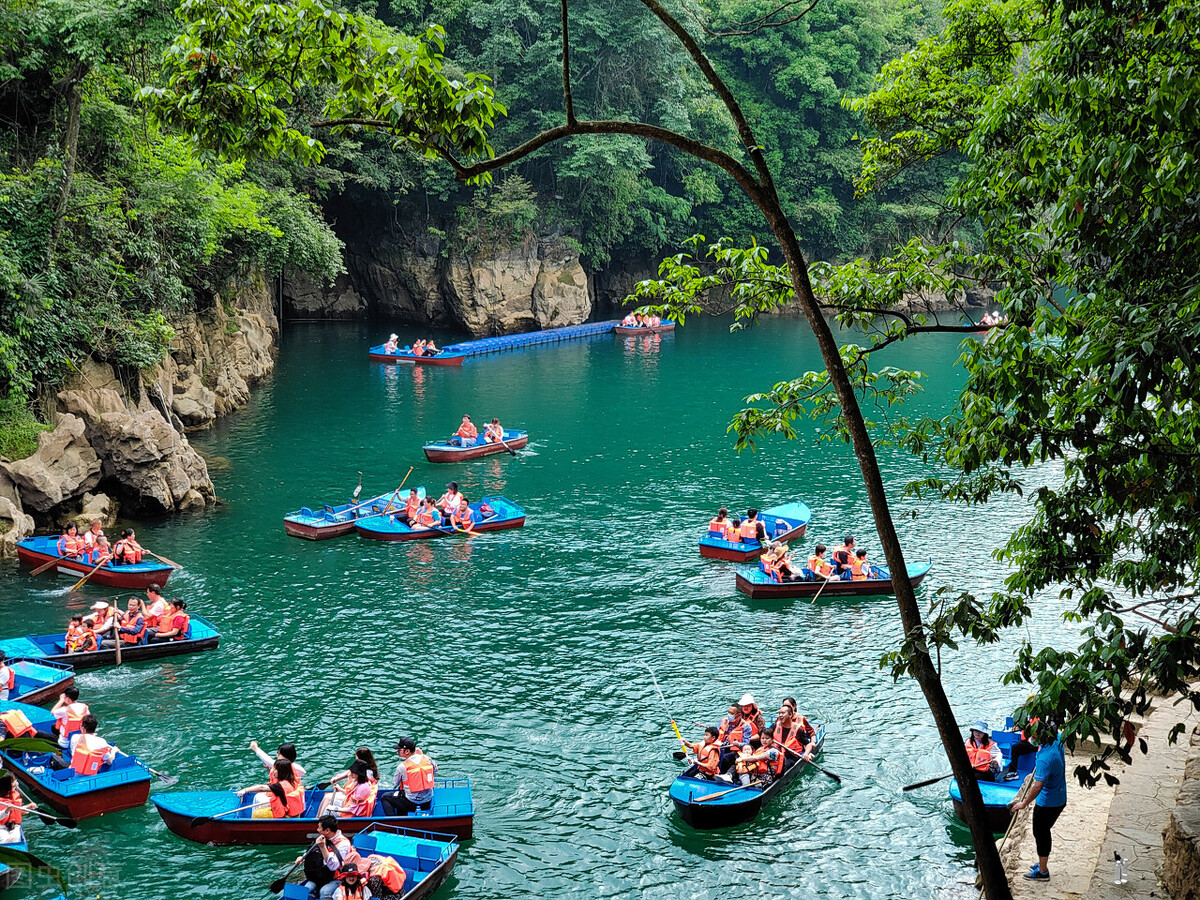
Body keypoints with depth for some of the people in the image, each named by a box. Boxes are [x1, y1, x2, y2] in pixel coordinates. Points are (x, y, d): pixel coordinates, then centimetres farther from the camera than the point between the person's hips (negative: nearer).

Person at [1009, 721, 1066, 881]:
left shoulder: (1045, 758, -32)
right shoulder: (1057, 741, -6)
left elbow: (1038, 786, -33)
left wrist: (1024, 803, -23)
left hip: (1047, 804, -9)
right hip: (1060, 800, 9)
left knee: (1041, 834, 8)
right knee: (1044, 832, 24)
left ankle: (1043, 872, 20)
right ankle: (1043, 863, 38)